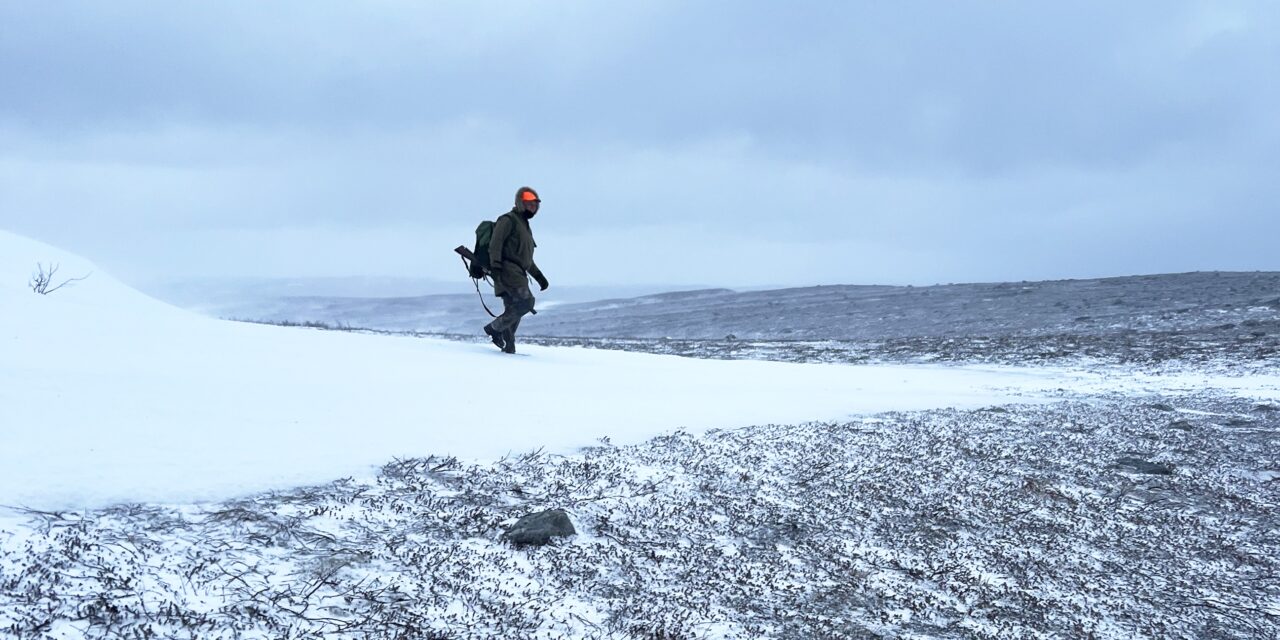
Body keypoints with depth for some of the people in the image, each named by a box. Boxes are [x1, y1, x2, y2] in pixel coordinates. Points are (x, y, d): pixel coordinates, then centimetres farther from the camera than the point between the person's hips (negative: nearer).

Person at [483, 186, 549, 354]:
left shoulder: (525, 226, 30)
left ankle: (508, 346, 2)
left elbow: (527, 259, 36)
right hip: (507, 270, -9)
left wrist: (539, 276, 29)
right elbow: (495, 243, -12)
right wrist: (495, 265, -25)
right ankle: (495, 328, -13)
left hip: (518, 274, 9)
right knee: (526, 302, -21)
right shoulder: (508, 220, 1)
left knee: (513, 311, 3)